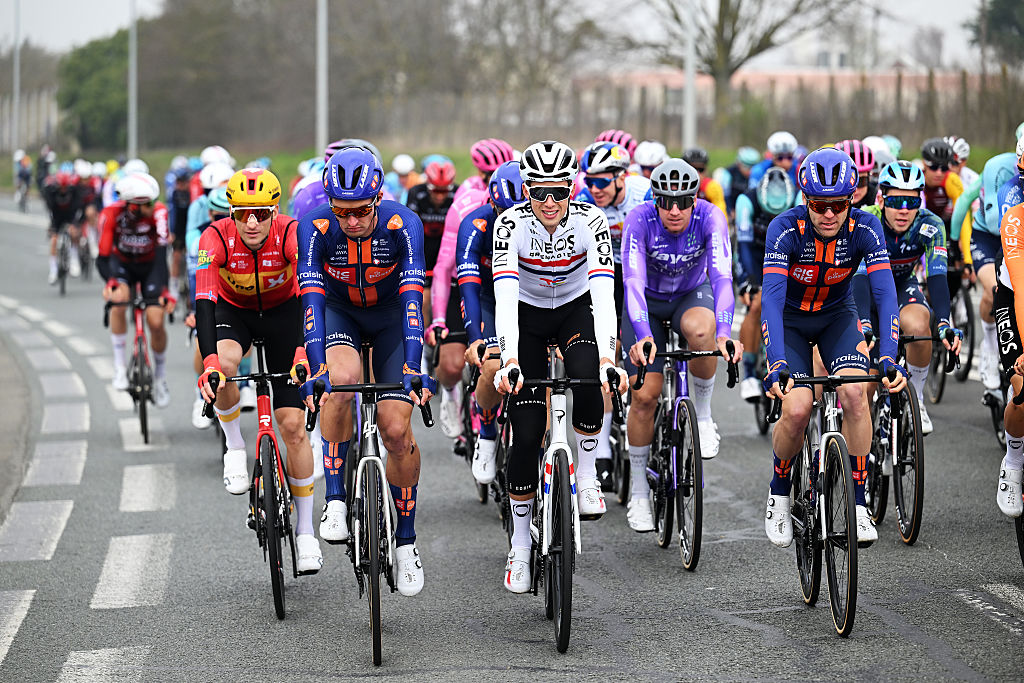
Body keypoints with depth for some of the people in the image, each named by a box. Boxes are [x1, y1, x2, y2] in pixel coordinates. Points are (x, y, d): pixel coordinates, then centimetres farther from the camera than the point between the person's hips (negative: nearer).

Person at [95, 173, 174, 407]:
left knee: (156, 321, -12)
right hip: (122, 263, 0)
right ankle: (119, 367, -19)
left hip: (150, 265, 0)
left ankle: (160, 376, 14)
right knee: (119, 298, -31)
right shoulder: (111, 214, -30)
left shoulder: (158, 212, -31)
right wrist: (110, 282, -49)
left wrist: (165, 290, -52)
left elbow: (162, 251, -40)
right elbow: (103, 257, -28)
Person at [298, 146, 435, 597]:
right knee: (342, 379, -34)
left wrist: (414, 370, -47)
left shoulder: (403, 225, -30)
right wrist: (317, 370, -46)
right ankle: (335, 500, -21)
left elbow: (412, 298, -36)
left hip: (390, 315, 0)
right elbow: (312, 297, -34)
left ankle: (405, 540, 9)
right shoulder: (315, 227, -28)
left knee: (396, 429, -10)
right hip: (338, 311, 0)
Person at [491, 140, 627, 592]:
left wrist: (607, 358, -50)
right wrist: (510, 361, -50)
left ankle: (586, 471, -8)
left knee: (587, 376, -34)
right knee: (527, 435, -8)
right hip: (527, 315, 0)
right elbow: (504, 295, -36)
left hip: (577, 310, 0)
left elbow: (604, 292, -35)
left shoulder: (591, 221, -25)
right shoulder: (511, 224, -26)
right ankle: (520, 547, 6)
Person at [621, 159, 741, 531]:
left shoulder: (710, 218, -28)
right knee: (645, 395, -9)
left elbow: (722, 275, -39)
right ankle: (638, 490, 9)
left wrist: (725, 332, -55)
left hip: (693, 294, 0)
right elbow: (633, 281, -39)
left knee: (699, 328, -37)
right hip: (649, 302, 0)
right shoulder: (640, 220, -29)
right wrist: (642, 336, -55)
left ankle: (702, 414, -12)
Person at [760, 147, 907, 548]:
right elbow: (771, 298, -36)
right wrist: (776, 365, -49)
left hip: (837, 317, 2)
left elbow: (884, 293, -30)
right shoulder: (786, 229, -29)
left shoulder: (865, 229, -24)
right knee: (796, 409, -22)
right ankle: (779, 490, 8)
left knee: (854, 392, -25)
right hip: (790, 320, -1)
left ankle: (857, 502, -13)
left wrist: (889, 358, -43)